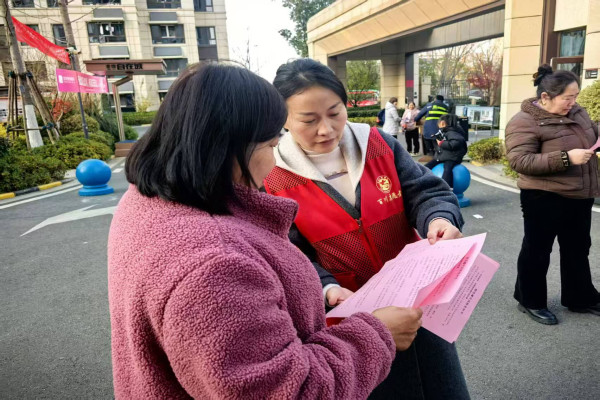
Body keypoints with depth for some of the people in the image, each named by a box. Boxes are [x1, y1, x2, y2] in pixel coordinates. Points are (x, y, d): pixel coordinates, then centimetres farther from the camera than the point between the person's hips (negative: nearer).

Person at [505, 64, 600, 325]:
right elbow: (520, 161, -24)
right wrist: (565, 157, -28)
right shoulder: (524, 122, -17)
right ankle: (530, 301, 25)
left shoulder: (576, 112, 6)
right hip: (546, 199, -8)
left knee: (578, 249, 20)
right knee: (537, 251, 8)